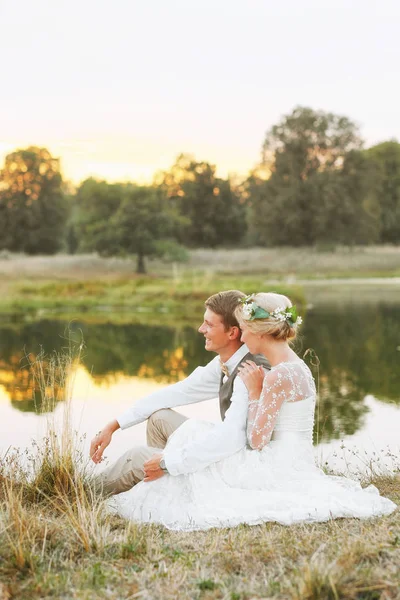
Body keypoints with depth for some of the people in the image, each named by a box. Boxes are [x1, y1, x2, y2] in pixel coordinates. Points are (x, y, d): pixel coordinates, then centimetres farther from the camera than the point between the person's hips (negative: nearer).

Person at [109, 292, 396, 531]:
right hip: (296, 465, 10)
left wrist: (254, 392, -12)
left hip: (279, 467, -10)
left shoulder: (278, 375, -21)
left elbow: (257, 440, -18)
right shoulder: (295, 366, 10)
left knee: (193, 438, -1)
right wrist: (257, 387, 9)